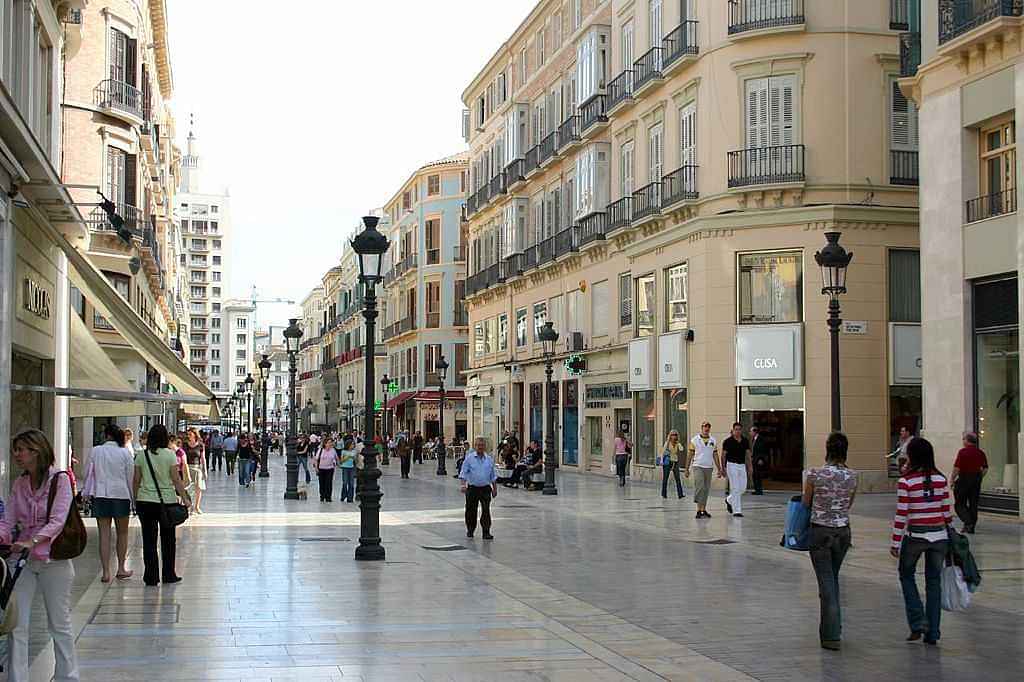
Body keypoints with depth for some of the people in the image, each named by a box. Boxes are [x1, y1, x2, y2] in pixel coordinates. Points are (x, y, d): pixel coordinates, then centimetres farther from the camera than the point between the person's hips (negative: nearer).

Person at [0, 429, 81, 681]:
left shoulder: (60, 479, -8)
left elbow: (57, 521, -16)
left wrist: (32, 541, -29)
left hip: (53, 559, -4)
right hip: (23, 559, 5)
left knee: (59, 624, 6)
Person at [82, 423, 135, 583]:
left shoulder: (96, 451, -1)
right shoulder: (125, 453, -3)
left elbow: (89, 473, 4)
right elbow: (130, 476, 0)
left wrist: (86, 493, 15)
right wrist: (132, 497, 8)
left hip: (100, 495, 0)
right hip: (121, 495, 0)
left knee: (104, 534, 2)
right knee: (122, 533, 14)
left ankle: (105, 572, -1)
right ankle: (121, 568, 19)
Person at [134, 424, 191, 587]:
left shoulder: (142, 455, 1)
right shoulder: (169, 455, -6)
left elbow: (136, 480, 4)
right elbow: (176, 479, -7)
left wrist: (135, 500, 14)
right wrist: (185, 498, -2)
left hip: (145, 501, 2)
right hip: (166, 500, -1)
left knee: (149, 540, 5)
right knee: (168, 539, 11)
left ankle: (151, 577, 6)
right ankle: (168, 575, 16)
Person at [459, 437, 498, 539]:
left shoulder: (489, 459, 7)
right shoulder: (469, 458, 0)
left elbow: (493, 475, 13)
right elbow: (463, 472, -2)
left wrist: (495, 488, 13)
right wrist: (463, 484, -14)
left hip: (485, 489, 1)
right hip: (472, 488, -1)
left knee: (486, 511, -8)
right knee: (471, 510, 8)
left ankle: (486, 532, -6)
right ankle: (470, 531, 25)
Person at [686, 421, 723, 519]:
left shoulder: (713, 441, 9)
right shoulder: (694, 440, 0)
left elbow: (715, 456, 14)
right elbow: (689, 455, 3)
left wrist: (719, 469, 10)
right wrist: (687, 469, 0)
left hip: (709, 467, 4)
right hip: (698, 466, -4)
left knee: (706, 489, 6)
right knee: (699, 487, -17)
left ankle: (703, 510, 14)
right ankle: (699, 510, -16)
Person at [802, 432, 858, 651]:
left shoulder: (815, 474, -14)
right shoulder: (852, 476, -3)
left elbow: (806, 503, -2)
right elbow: (849, 505, 9)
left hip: (820, 532, -4)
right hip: (843, 532, 4)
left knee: (826, 582, 1)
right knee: (833, 578, 21)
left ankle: (831, 636, -2)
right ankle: (832, 627, 28)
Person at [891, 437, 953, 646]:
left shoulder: (906, 482, -11)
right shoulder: (941, 479, 0)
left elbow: (901, 515, -10)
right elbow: (946, 511, 4)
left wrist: (895, 543, -3)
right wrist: (948, 533, 17)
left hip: (915, 536, -3)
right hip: (939, 535, 3)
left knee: (906, 575, 19)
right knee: (934, 581, 12)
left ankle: (918, 622, 6)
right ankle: (932, 633, 13)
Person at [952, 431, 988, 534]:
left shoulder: (963, 452, -12)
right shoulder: (980, 453, 6)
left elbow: (956, 468, -15)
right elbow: (985, 469, 9)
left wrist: (952, 479, -4)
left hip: (963, 479, -6)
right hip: (976, 481, 6)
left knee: (960, 504, 2)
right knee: (973, 504, 11)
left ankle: (968, 522, -17)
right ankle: (971, 527, 12)